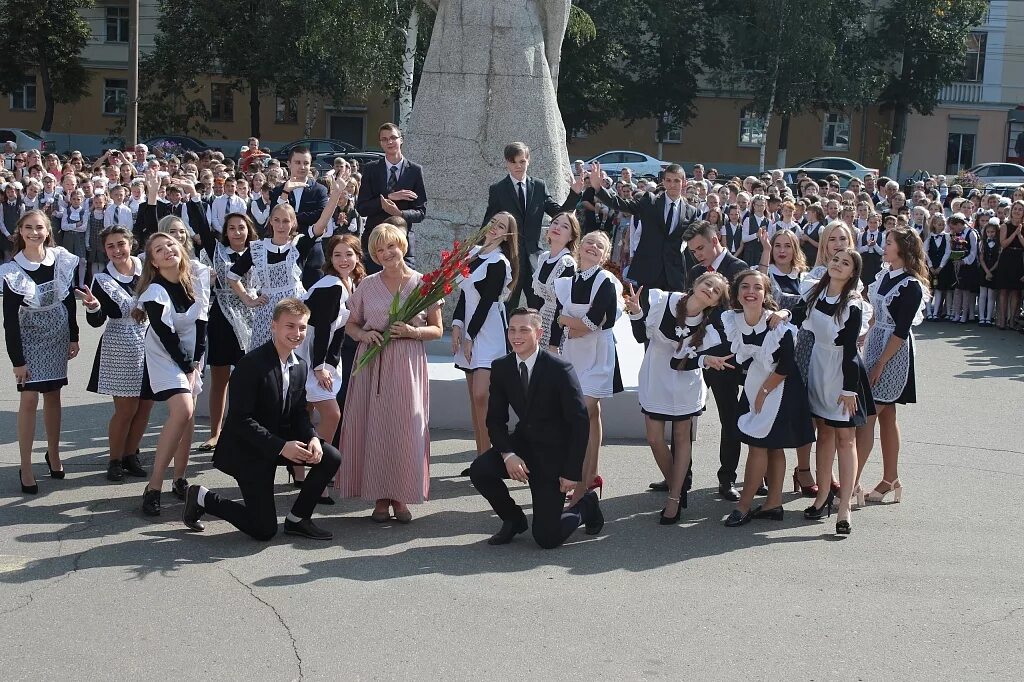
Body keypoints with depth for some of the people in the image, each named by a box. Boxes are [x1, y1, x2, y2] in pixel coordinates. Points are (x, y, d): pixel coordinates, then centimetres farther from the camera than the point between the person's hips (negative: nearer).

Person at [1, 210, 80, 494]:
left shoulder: (62, 259, -3)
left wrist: (74, 337, 5)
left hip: (58, 335, 3)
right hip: (29, 338, -3)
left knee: (53, 394, 11)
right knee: (29, 398, -5)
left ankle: (53, 454, 28)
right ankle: (26, 466, 0)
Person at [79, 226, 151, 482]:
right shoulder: (103, 280, -8)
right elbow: (96, 322, -12)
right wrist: (93, 307, -30)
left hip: (150, 343, 3)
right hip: (121, 349, -3)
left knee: (145, 407, 8)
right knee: (126, 410, 0)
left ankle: (130, 455, 25)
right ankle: (115, 460, 18)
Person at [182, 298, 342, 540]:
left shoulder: (300, 367, 3)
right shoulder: (252, 364, -22)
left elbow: (299, 413, 7)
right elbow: (240, 420, -24)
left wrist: (312, 438, -15)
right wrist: (281, 447, -29)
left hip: (282, 442, 8)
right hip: (247, 450, -7)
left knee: (330, 458, -11)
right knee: (264, 530, -7)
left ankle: (297, 519, 7)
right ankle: (202, 498, 13)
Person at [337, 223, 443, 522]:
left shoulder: (423, 284, 2)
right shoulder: (367, 285, 7)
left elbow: (437, 329, 5)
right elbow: (350, 324, 15)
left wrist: (412, 332, -13)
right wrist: (364, 335, -6)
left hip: (408, 365, -1)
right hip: (372, 363, 2)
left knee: (407, 428, -3)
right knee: (373, 427, -1)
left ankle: (400, 497, 9)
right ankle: (380, 497, 10)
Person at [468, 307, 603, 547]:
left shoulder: (559, 369, -18)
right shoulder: (501, 368, -3)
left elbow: (580, 422, -16)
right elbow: (495, 419, 1)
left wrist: (573, 473, -17)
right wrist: (508, 454, -17)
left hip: (553, 452, -5)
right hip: (522, 443, 5)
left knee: (546, 538, -10)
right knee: (479, 470, -24)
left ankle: (586, 505, 23)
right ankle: (514, 519, 6)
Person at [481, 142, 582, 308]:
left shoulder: (539, 187, 8)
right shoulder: (497, 190, 1)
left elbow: (559, 213, 6)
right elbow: (488, 225, 1)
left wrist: (575, 193, -8)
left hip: (533, 254, 3)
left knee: (538, 304, 5)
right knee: (508, 307, 1)